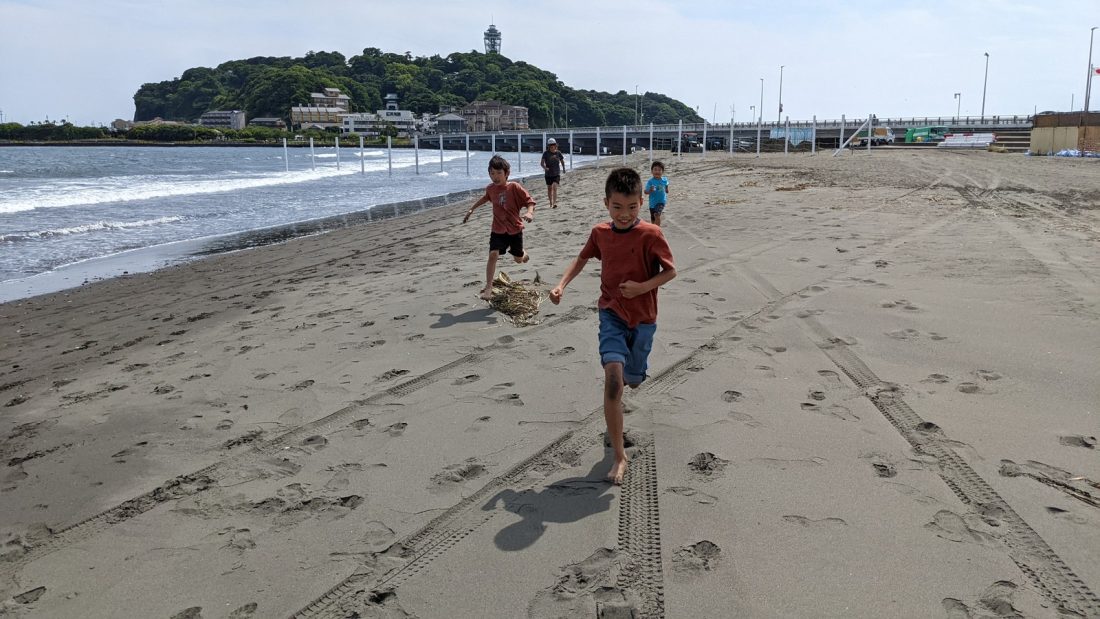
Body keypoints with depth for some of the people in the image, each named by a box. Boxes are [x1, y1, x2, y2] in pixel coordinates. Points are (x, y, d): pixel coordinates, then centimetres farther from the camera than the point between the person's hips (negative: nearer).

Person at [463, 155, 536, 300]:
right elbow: (485, 198, 22)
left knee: (519, 260, 16)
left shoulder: (515, 187, -17)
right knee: (493, 254, -20)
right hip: (498, 230, 2)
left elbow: (530, 201, -18)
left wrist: (529, 212, -38)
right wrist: (472, 209, 25)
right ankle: (488, 287, -18)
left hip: (515, 229, -2)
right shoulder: (490, 188, -2)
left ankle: (523, 252, 56)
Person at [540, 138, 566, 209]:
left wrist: (563, 169, 21)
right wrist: (545, 167, -32)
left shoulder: (558, 153, -2)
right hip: (548, 174, 1)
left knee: (554, 187, -18)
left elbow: (562, 161, 14)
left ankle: (554, 203, -25)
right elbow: (542, 162, -13)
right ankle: (551, 203, 30)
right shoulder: (546, 153, -6)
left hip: (556, 174, -1)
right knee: (549, 189, 13)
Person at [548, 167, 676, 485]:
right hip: (612, 313, 1)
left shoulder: (650, 235, -13)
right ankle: (619, 456, -16)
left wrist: (642, 287, -22)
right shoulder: (600, 233, -2)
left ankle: (631, 369, 59)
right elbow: (582, 258, 16)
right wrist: (562, 284, 2)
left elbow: (671, 271, -7)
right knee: (613, 377, -20)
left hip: (643, 318, -1)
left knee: (632, 379, 15)